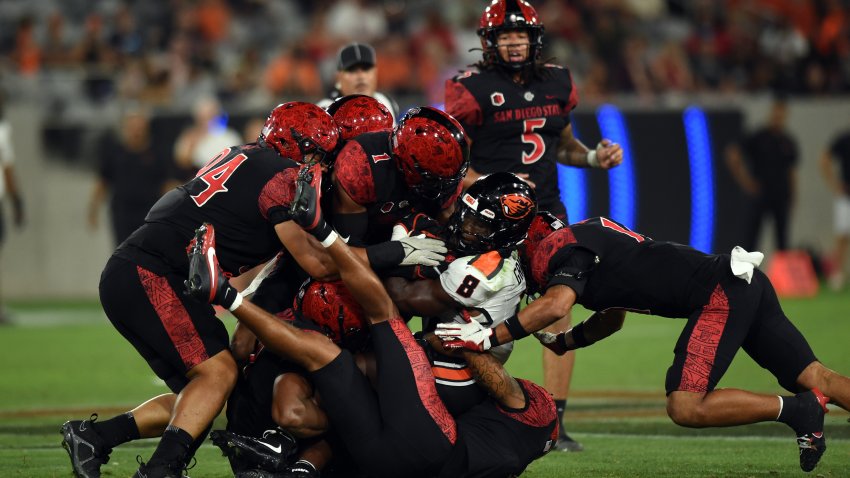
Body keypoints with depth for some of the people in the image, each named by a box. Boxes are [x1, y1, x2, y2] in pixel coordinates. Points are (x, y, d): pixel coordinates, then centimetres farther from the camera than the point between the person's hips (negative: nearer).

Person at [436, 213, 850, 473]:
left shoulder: (557, 250, -7)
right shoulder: (583, 237, 22)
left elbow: (556, 304, -28)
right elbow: (612, 319, 32)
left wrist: (490, 338, -24)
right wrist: (560, 343, 24)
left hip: (721, 294, -9)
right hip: (747, 284, 9)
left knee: (686, 407, -13)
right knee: (814, 377, 7)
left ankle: (801, 410, -9)